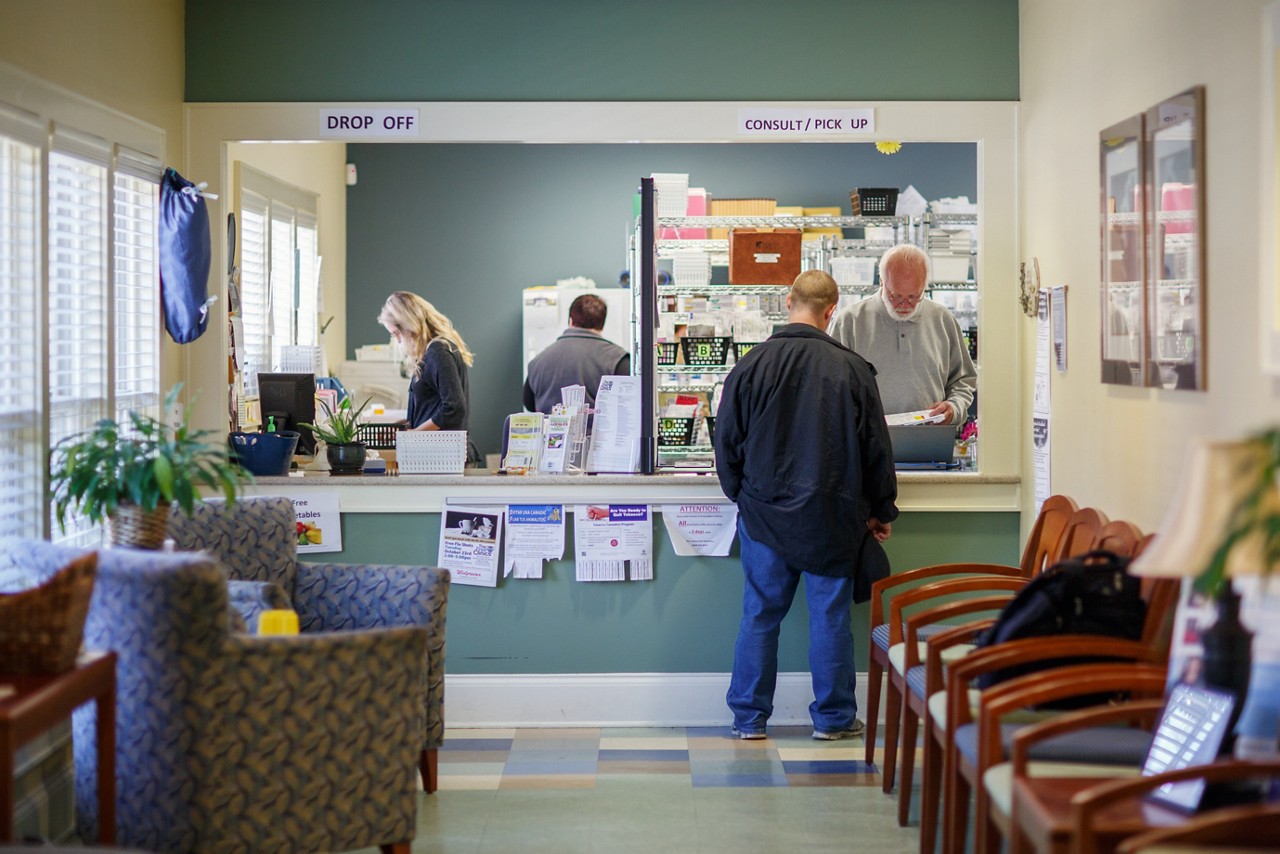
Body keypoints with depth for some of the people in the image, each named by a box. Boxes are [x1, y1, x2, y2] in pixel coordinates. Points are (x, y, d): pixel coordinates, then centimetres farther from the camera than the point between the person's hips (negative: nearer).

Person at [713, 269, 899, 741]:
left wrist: (743, 496, 18)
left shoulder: (750, 366, -5)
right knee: (830, 615, 8)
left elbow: (727, 443, 2)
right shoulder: (851, 369, -7)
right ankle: (834, 716, 15)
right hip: (831, 519, -1)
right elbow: (876, 448, -1)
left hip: (764, 513, 1)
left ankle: (749, 717, 13)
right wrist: (881, 512, 11)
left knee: (760, 615, 8)